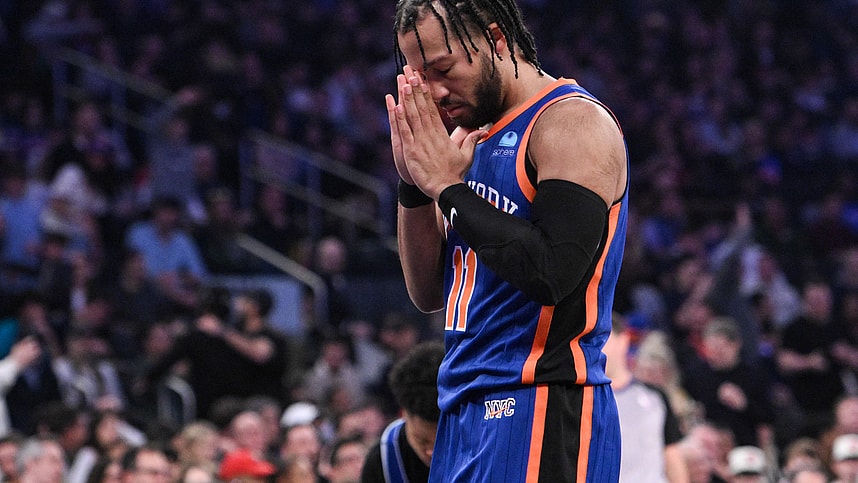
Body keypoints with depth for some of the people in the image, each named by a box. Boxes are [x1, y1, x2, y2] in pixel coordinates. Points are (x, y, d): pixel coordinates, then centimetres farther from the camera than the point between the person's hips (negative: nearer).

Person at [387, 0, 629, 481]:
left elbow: (555, 273, -22)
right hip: (466, 413, 9)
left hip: (544, 408, -8)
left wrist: (448, 187, -13)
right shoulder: (470, 139, 16)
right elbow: (429, 293, 17)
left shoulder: (573, 122, -9)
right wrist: (414, 181, 3)